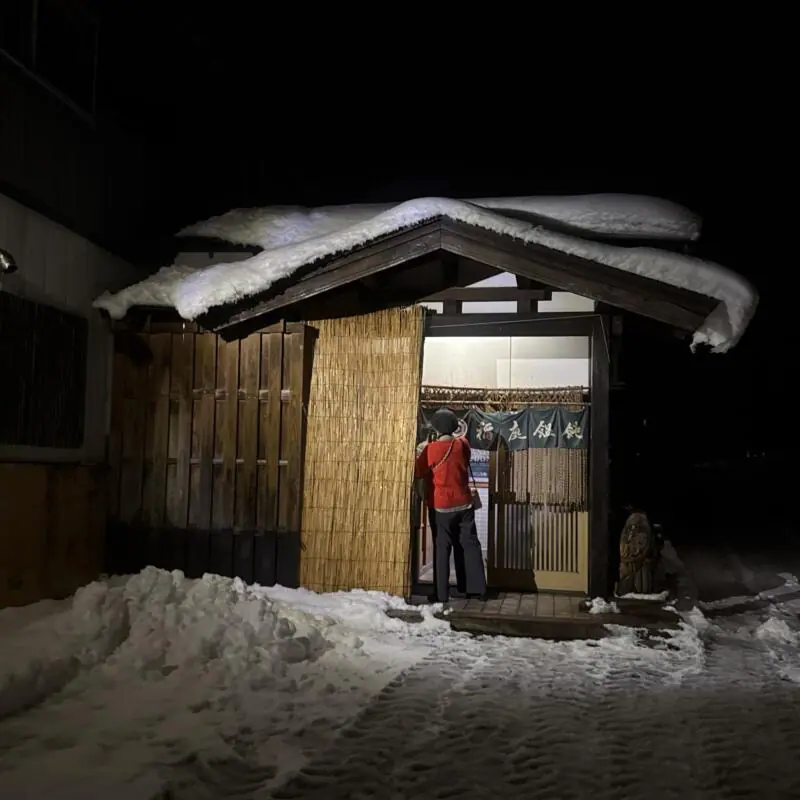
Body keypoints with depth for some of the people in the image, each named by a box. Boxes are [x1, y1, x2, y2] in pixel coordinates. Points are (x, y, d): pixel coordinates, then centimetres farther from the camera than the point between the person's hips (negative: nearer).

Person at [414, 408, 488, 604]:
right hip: (464, 504, 4)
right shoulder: (462, 445, 0)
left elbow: (418, 472, -4)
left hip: (441, 506, -4)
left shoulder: (431, 449, -14)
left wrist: (422, 451, 8)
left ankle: (441, 594, 1)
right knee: (469, 545, 10)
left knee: (441, 548, 0)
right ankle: (477, 589, 14)